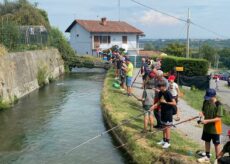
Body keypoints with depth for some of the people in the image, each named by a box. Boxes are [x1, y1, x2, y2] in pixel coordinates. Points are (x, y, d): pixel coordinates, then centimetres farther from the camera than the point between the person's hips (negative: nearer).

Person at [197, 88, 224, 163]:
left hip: (215, 128, -6)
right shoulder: (205, 102, -3)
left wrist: (207, 121, -28)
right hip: (206, 127, 6)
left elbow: (218, 118, -22)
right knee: (207, 141, 19)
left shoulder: (218, 105, -22)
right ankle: (207, 157, 37)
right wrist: (202, 114, -13)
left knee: (216, 144, 9)